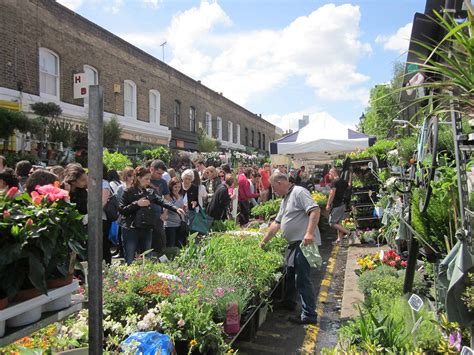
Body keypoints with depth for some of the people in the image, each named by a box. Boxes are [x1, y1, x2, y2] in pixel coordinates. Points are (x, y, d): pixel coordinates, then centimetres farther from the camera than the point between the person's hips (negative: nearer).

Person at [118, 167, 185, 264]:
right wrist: (137, 204, -19)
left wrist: (176, 209, -14)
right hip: (131, 230, -5)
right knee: (130, 260, 1)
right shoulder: (128, 192, -5)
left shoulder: (150, 192, 9)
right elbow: (121, 210, -9)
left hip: (147, 229, 5)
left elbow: (162, 201, -1)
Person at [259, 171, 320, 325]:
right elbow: (277, 223, 23)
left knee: (302, 279, -5)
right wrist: (264, 241, 24)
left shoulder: (299, 192, -11)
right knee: (290, 274, 22)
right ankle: (289, 302, 40)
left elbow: (315, 210, -23)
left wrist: (309, 233, -31)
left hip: (304, 243, -10)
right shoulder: (285, 199, 19)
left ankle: (309, 315, 5)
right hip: (294, 243, 10)